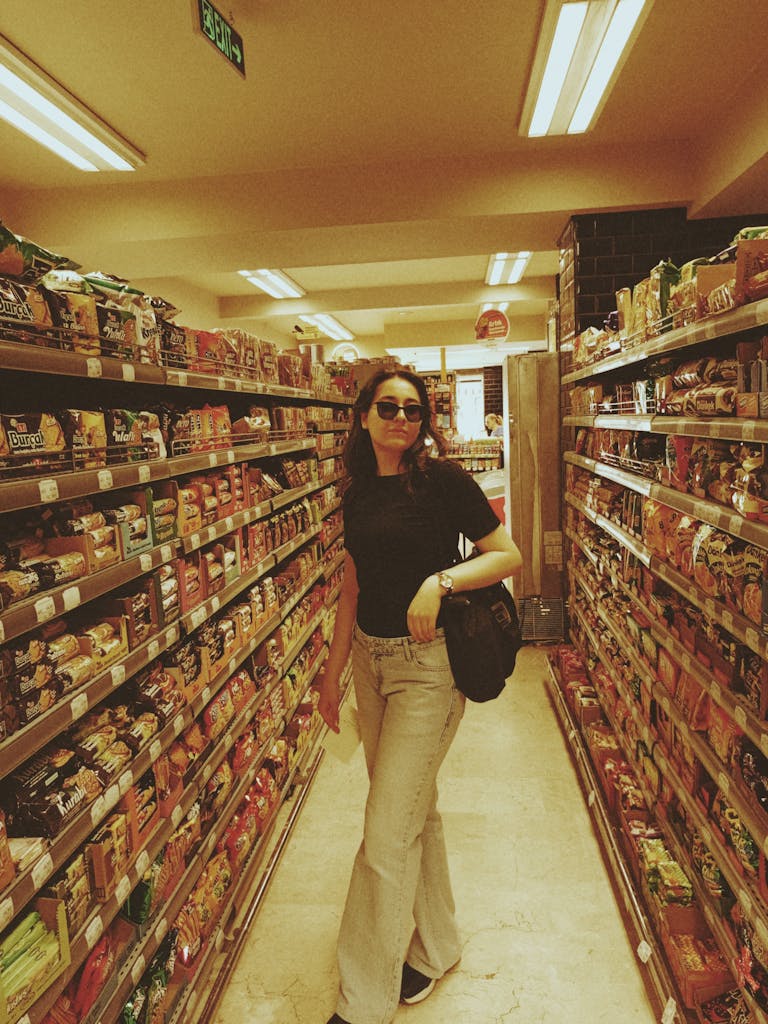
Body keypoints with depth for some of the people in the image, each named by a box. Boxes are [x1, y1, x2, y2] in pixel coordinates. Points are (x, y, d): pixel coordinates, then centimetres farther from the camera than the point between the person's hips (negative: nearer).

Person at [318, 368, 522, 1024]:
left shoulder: (441, 479, -11)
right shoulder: (357, 490, 7)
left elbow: (509, 556, -10)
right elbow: (353, 587, 12)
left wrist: (440, 581, -24)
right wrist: (334, 668, 13)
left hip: (428, 663, -6)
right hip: (371, 659, 7)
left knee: (387, 833, 0)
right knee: (415, 811, 21)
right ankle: (435, 946, 43)